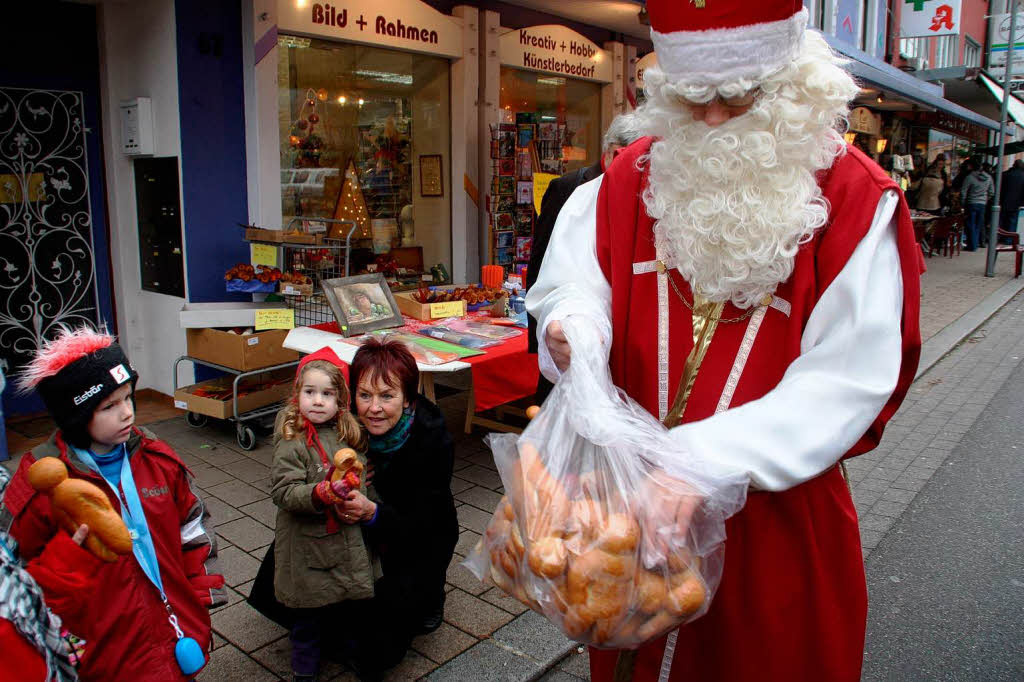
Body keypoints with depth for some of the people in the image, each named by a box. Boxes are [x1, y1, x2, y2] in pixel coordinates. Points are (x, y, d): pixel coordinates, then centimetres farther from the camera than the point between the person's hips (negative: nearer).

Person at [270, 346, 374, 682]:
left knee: (338, 605, 18)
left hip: (345, 538, 5)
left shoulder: (348, 434, 1)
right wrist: (323, 494, -34)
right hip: (307, 544, -5)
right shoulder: (292, 442, -16)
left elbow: (362, 475, 12)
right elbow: (283, 491, -20)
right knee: (309, 613, 9)